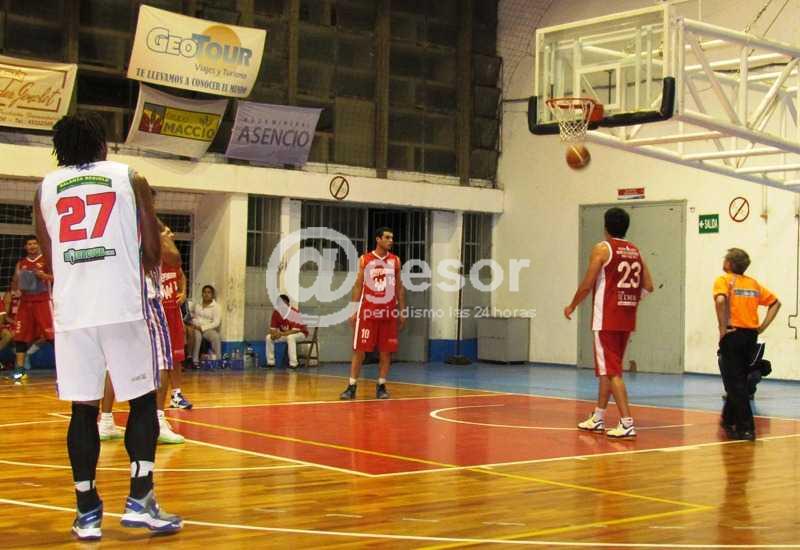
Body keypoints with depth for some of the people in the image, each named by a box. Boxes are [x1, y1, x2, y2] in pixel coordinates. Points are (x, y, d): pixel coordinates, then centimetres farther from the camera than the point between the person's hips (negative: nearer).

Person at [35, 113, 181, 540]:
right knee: (143, 400, 9)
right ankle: (139, 500, 2)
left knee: (83, 408, 7)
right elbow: (152, 254, 4)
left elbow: (50, 259, 18)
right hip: (124, 308, -2)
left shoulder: (45, 188, 13)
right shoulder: (129, 177, 7)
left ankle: (87, 511, 9)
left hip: (71, 312, 3)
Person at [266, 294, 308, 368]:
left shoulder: (295, 313, -27)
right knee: (269, 337, -11)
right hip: (285, 334, 6)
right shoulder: (276, 313, -9)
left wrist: (281, 334, -40)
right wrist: (273, 334, -29)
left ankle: (293, 364, -36)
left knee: (290, 337, -39)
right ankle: (270, 362, -6)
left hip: (300, 333, -6)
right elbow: (272, 329, -4)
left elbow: (295, 330, -32)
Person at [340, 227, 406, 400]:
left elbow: (399, 287, 10)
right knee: (359, 349, -2)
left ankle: (381, 386, 12)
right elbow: (358, 286, 3)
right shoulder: (364, 260, 0)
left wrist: (402, 311, 6)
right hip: (367, 311, -2)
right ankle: (351, 386, 3)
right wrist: (354, 310, -3)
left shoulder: (395, 261, 6)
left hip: (389, 312, 2)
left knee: (386, 351, 3)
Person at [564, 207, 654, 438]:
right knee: (606, 368, 18)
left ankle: (627, 423, -12)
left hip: (606, 320, -7)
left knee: (612, 371, -5)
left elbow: (587, 285, -10)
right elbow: (648, 286, 9)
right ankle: (598, 418, 27)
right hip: (627, 320, 7)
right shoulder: (635, 251, 11)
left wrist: (571, 306, 4)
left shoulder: (602, 248, -8)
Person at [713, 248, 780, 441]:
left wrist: (722, 327, -16)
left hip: (732, 336, -6)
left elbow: (720, 300, -24)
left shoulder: (723, 280, -4)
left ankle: (746, 428, -4)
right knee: (739, 382, 19)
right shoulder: (753, 283, 13)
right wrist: (762, 326, 11)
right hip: (751, 336, 6)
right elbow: (775, 302, 16)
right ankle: (728, 420, 32)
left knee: (735, 384, -1)